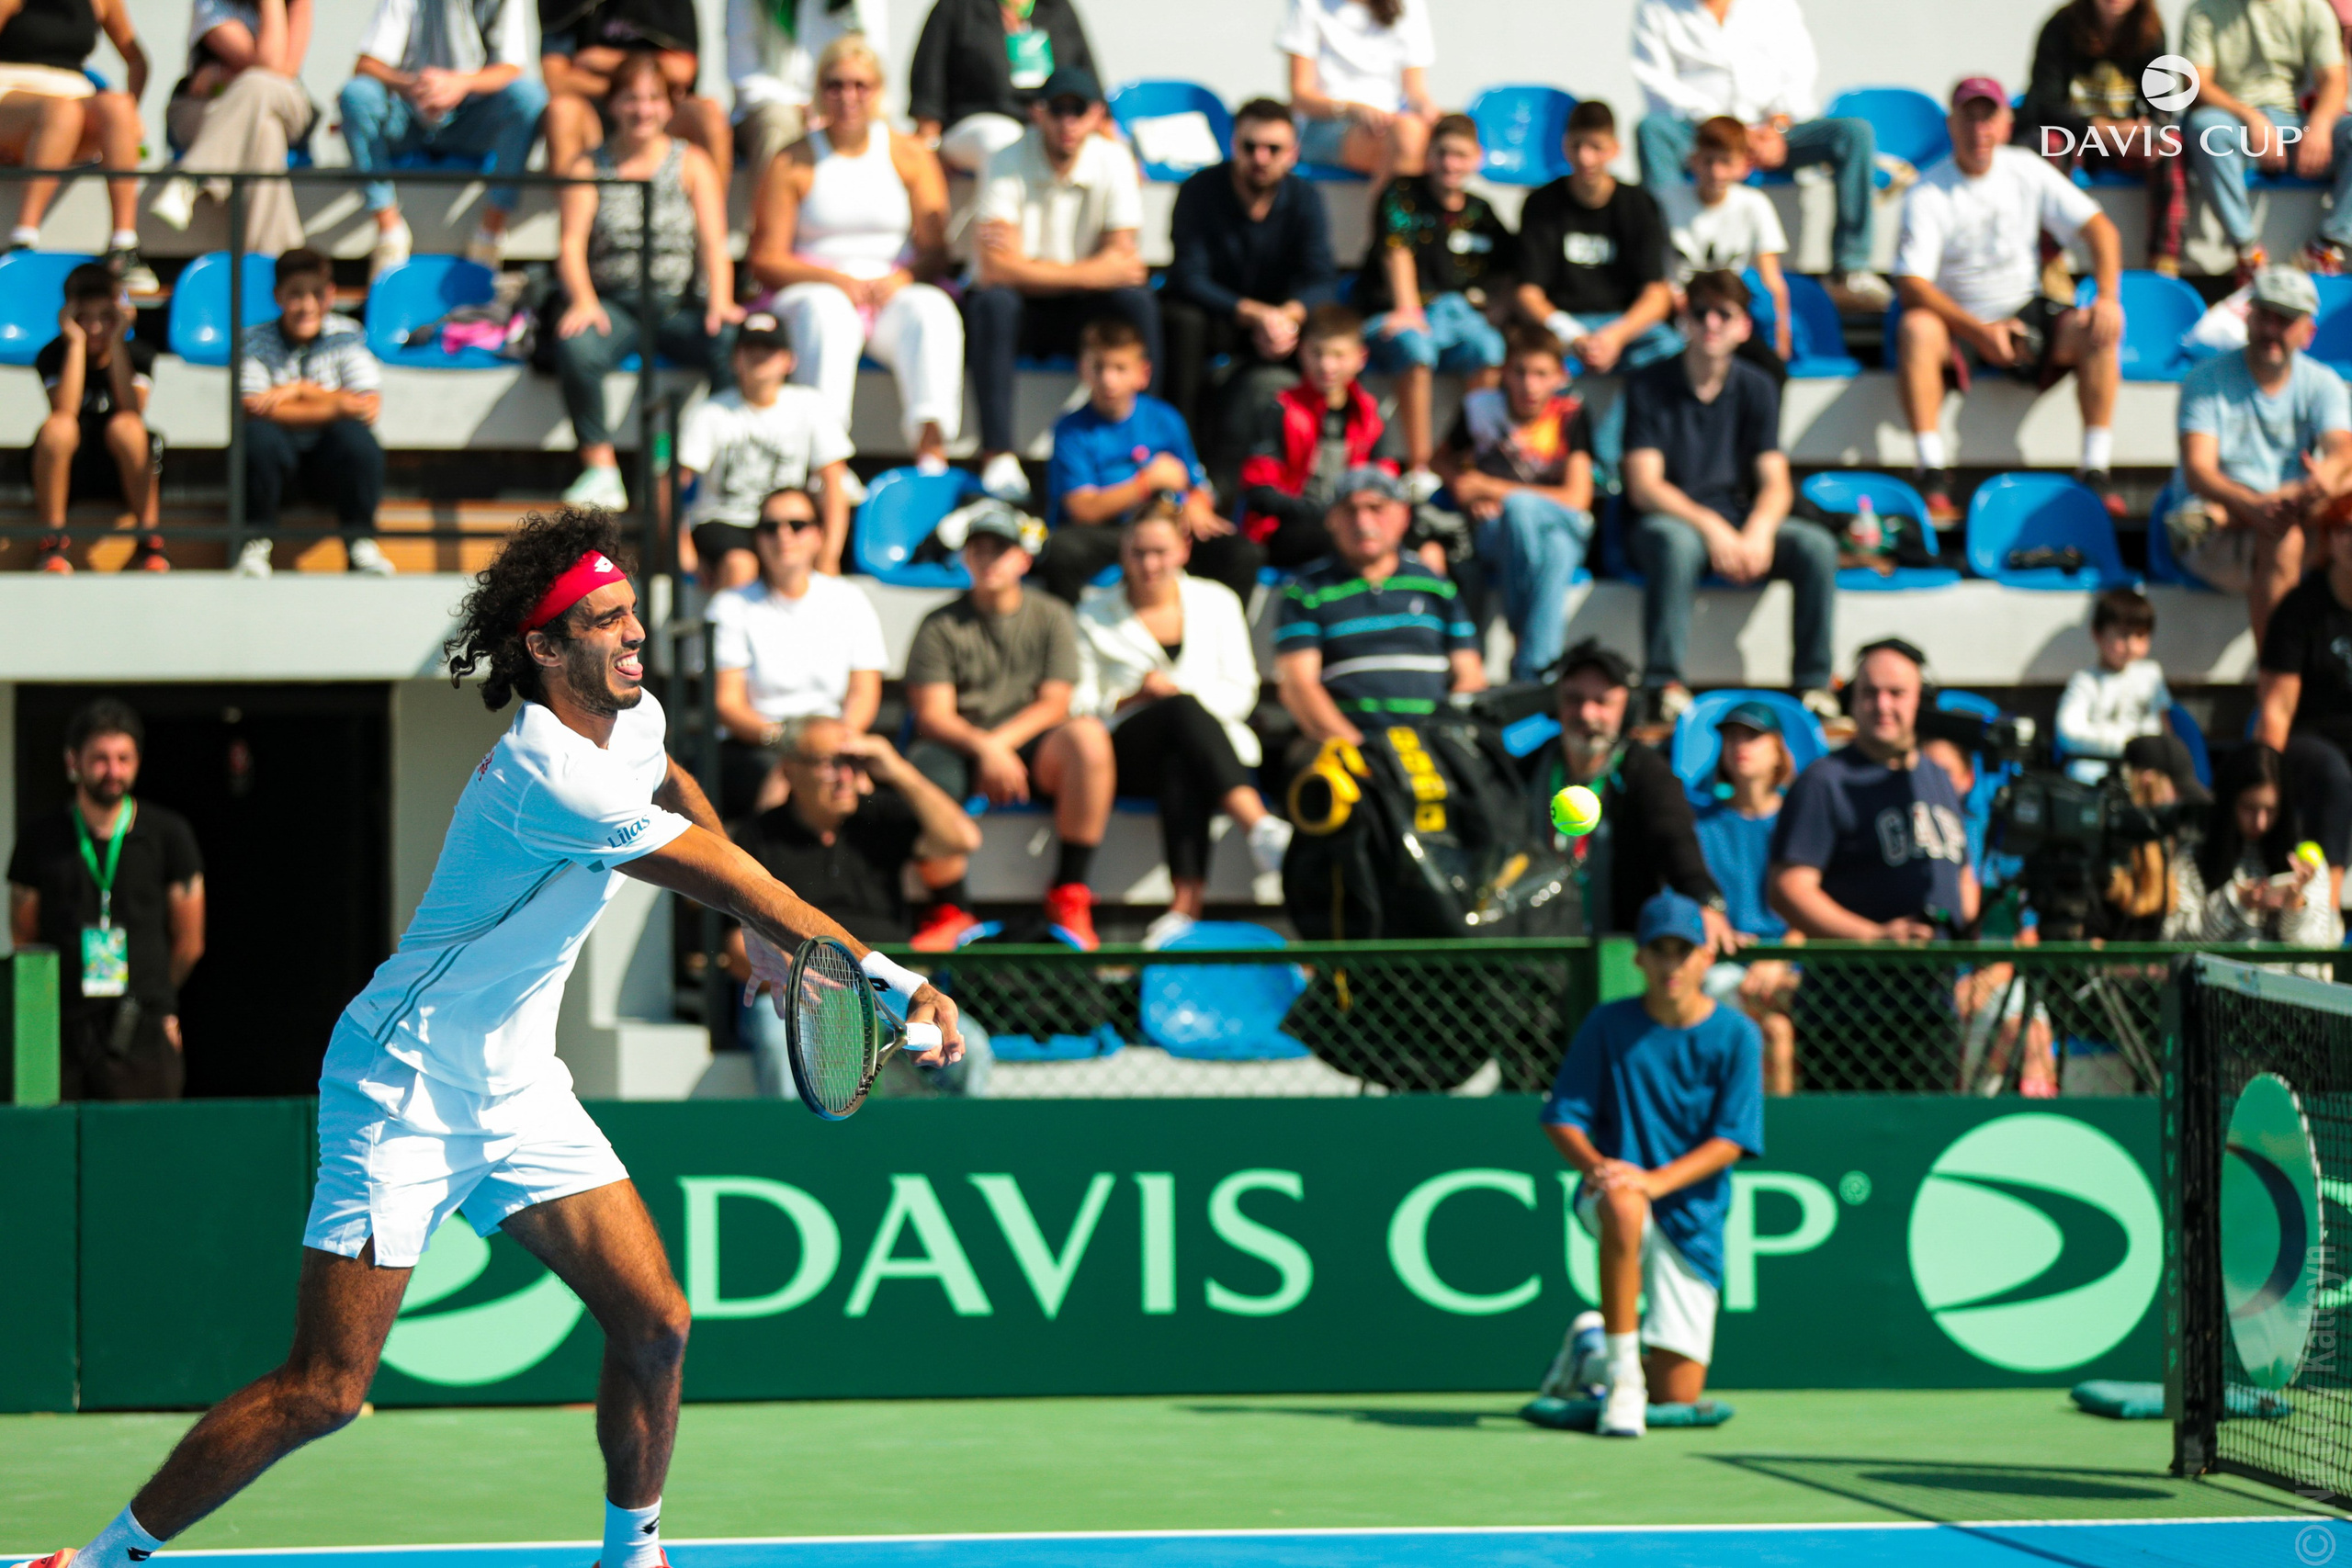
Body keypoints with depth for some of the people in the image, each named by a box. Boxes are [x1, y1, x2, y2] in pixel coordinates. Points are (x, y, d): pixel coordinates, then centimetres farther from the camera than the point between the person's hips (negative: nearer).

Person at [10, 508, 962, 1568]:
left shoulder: (635, 721, 2)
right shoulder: (548, 781, -26)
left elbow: (676, 791, 29)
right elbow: (731, 882, -25)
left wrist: (758, 934, 25)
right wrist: (890, 980, -22)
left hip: (517, 1088, 9)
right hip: (406, 1088, -9)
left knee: (653, 1323, -2)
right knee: (325, 1390, -10)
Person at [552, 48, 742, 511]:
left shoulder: (692, 164, 11)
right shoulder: (588, 167, 11)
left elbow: (714, 243, 2)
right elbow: (572, 243, 0)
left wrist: (720, 302, -18)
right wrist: (583, 300, -21)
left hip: (682, 304, 0)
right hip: (614, 303, 0)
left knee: (734, 344, -33)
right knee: (576, 348, -35)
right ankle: (600, 469, -25)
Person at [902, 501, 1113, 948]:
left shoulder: (1051, 617, 10)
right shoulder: (941, 625, 6)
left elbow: (1054, 705, 2)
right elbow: (933, 716, -2)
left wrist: (1001, 743, -14)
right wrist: (983, 747, -21)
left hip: (1030, 749, 1)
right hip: (958, 748, -1)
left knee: (1087, 735, -32)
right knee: (925, 769, -36)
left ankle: (1068, 895, -22)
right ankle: (950, 911, -16)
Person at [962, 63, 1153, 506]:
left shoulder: (1114, 161, -8)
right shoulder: (1007, 165, -17)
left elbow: (1120, 259, -12)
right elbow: (996, 270, -26)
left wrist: (1032, 270, -22)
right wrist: (1089, 274, -22)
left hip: (1080, 312, 2)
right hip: (1018, 308, -2)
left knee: (1136, 301, -26)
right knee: (992, 303, -35)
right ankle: (998, 460, -37)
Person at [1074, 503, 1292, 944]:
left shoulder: (1216, 602, 18)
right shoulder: (1094, 614, 16)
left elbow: (1241, 693, 11)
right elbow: (1078, 703, 10)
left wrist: (1178, 690, -6)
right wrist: (1131, 699, -9)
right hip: (1126, 752, -1)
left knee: (1181, 768, -39)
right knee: (1184, 710, -37)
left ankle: (1185, 904, -54)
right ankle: (1257, 825, -55)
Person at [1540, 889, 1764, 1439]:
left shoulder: (1736, 1036, -2)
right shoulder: (1608, 1026, 0)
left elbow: (1730, 1141, -9)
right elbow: (1562, 1117, 0)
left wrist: (1656, 1181, -25)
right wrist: (1594, 1165, -23)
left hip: (1691, 1221, 1)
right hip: (1609, 1194, -1)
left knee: (1677, 1397, -4)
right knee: (1622, 1205, -42)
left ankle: (1594, 1350, 33)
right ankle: (1622, 1376, -31)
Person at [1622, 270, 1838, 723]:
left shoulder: (1756, 388, 6)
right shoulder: (1649, 387, -3)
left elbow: (1775, 484, 0)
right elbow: (1644, 487, -11)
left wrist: (1758, 532, -23)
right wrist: (1711, 527, -25)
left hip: (1739, 521, 3)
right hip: (1669, 519, -3)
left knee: (1817, 546, -24)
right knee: (1677, 542, -39)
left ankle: (1814, 685, -17)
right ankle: (1664, 685, -36)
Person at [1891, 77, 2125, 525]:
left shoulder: (2027, 172, 0)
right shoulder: (1927, 194, -10)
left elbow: (2099, 229, -1)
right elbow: (1912, 282, -19)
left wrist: (2108, 297, -19)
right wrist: (1980, 332, -29)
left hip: (2024, 312, 3)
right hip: (1957, 318, -3)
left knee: (2094, 329, -23)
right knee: (1916, 329, -35)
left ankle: (2096, 470, -20)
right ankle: (1933, 479, -35)